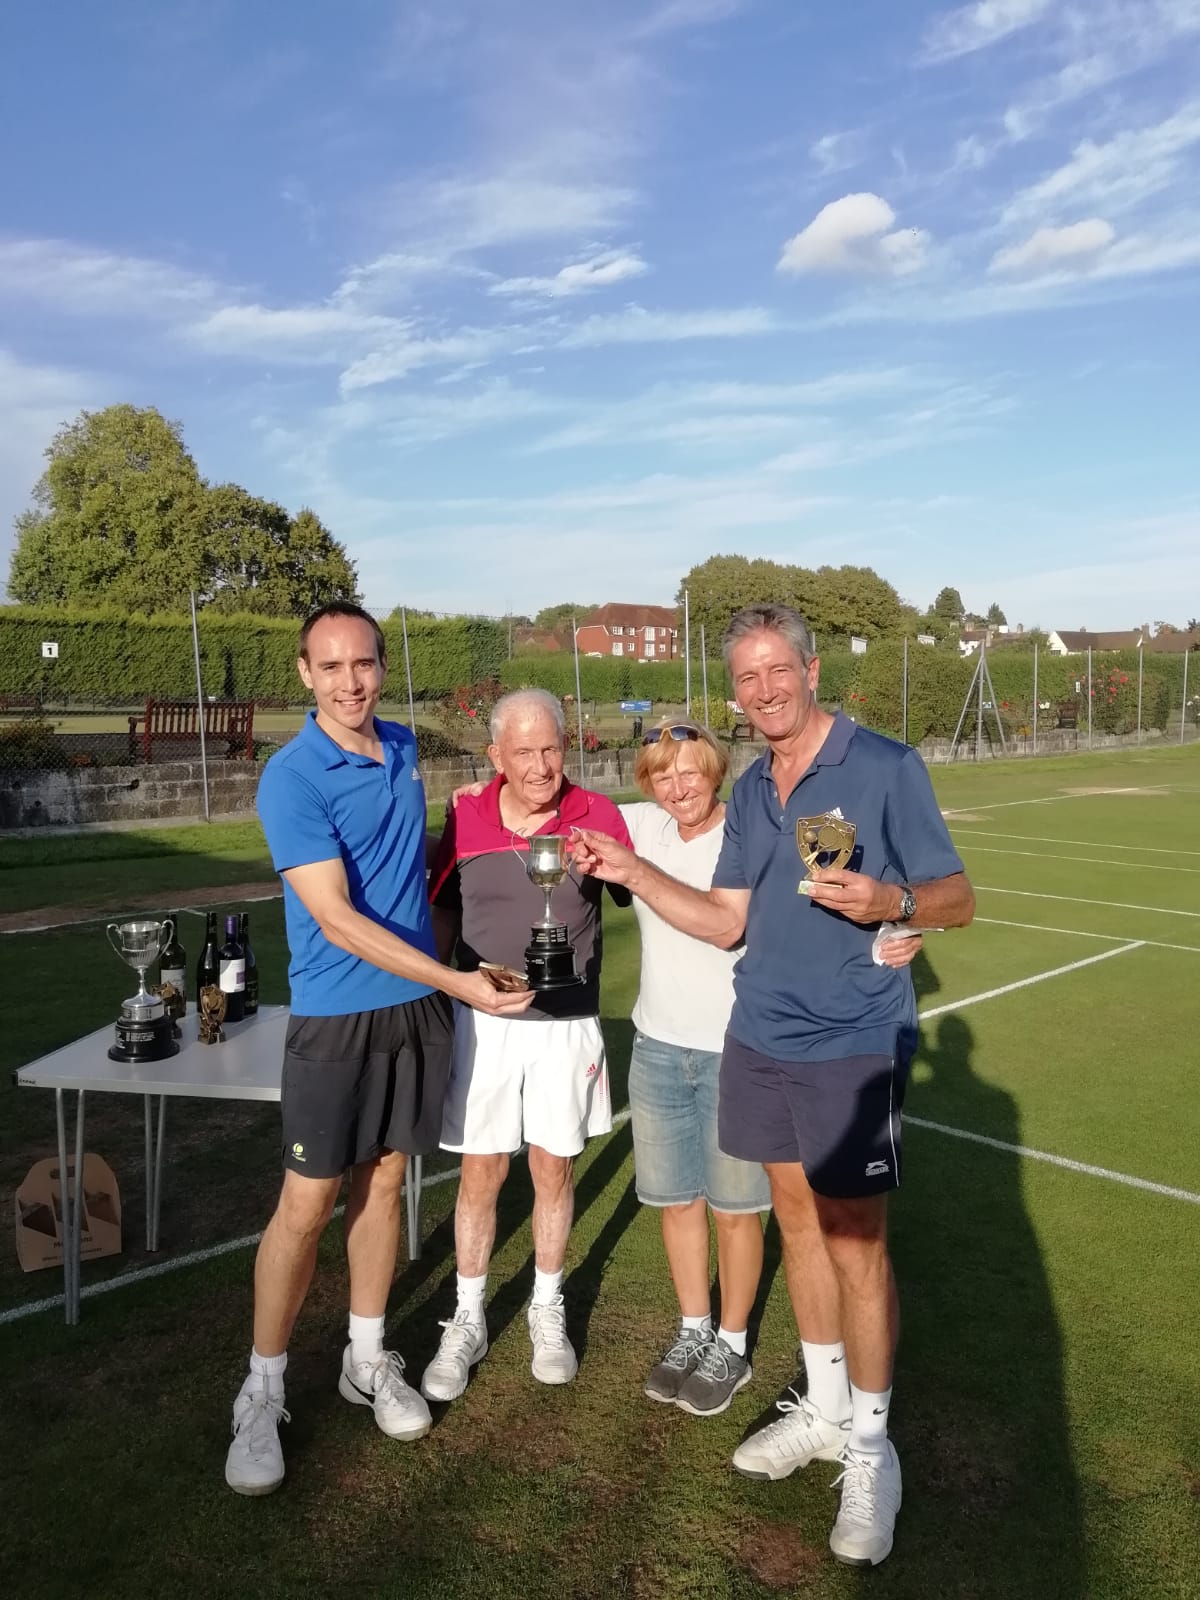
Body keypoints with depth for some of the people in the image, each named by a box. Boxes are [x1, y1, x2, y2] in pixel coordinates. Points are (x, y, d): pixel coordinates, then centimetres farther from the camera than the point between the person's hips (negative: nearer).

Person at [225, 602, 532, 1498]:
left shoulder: (403, 747, 4)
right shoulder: (292, 779, -16)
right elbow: (336, 920, -21)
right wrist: (456, 981, -24)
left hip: (419, 1005, 5)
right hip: (338, 1015, -5)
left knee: (384, 1183, 14)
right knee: (308, 1203, 1)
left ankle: (368, 1359, 31)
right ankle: (263, 1392, 20)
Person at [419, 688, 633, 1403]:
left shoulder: (597, 815, -7)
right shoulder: (464, 819, -4)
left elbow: (646, 899, -1)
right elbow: (442, 916, 7)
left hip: (567, 1024, 0)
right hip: (482, 1019, 1)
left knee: (554, 1170, 12)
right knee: (481, 1172, 8)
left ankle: (549, 1310, 34)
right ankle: (468, 1321, 27)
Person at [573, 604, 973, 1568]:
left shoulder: (886, 766, -9)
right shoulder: (751, 790, 9)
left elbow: (957, 899, -8)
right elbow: (727, 920, 10)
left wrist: (889, 901, -28)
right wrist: (631, 871, 2)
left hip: (852, 1045, -6)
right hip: (761, 1040, 6)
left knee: (857, 1245, 2)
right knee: (799, 1221, 16)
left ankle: (870, 1448, 22)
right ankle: (824, 1408, 35)